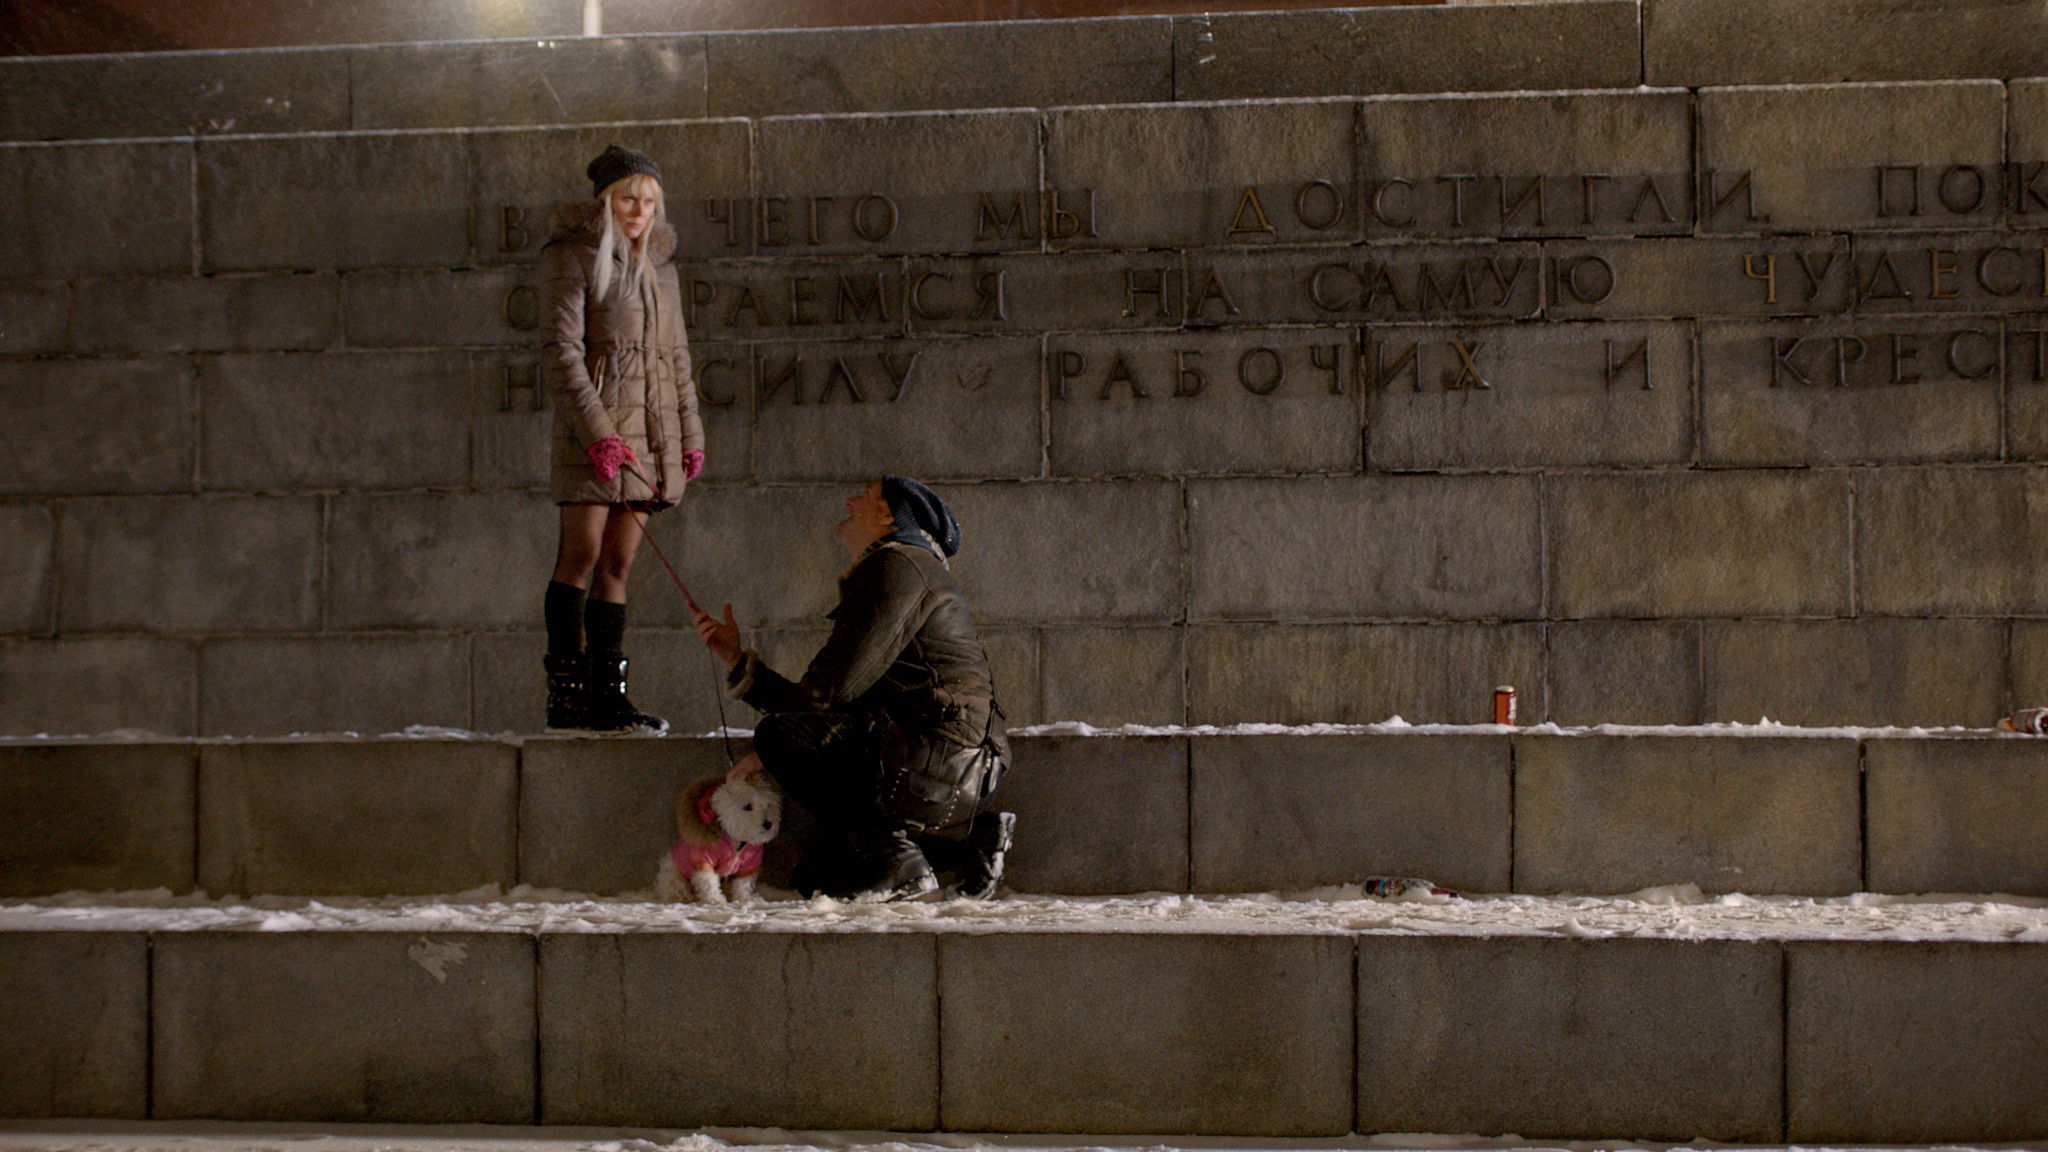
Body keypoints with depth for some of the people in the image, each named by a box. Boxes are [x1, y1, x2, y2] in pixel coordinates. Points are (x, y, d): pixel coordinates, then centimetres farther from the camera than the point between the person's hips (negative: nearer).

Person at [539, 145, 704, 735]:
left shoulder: (657, 260, 19)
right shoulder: (575, 255, -2)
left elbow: (676, 354, 22)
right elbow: (562, 350, -9)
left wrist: (690, 432, 14)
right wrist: (597, 431, -18)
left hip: (652, 424, 6)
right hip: (596, 419, -6)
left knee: (619, 561, 4)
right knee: (583, 552, -10)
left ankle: (605, 696, 3)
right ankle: (565, 694, -10)